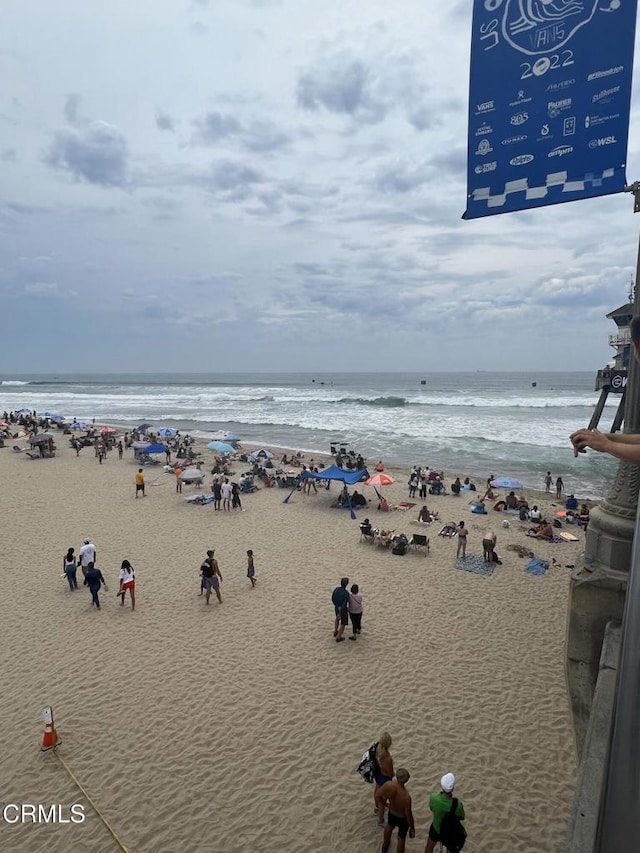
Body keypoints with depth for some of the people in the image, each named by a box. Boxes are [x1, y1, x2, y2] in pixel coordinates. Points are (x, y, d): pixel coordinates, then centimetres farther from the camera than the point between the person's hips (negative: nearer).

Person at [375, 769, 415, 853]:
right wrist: (412, 828, -7)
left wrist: (385, 804, 5)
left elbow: (377, 796, -14)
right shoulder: (406, 797, -42)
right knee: (401, 838, 23)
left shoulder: (388, 785, -32)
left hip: (391, 813, 5)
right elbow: (408, 815, -27)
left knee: (389, 826, 36)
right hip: (402, 818, -4)